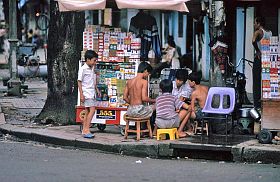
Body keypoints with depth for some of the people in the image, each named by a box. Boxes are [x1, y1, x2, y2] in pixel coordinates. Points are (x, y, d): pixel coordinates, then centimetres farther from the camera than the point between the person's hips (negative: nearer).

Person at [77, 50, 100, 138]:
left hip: (92, 93, 8)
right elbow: (79, 82, -10)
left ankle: (84, 130, 12)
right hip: (86, 93, -8)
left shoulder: (92, 68, 14)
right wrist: (81, 94, -15)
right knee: (92, 110, -16)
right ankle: (86, 130, -17)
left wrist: (97, 90, 21)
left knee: (88, 112, 8)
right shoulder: (82, 69, -10)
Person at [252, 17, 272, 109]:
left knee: (257, 82, 0)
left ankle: (257, 104, -1)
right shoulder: (269, 33, 10)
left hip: (259, 58, -6)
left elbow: (253, 41, -29)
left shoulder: (258, 32, -10)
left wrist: (257, 51, -18)